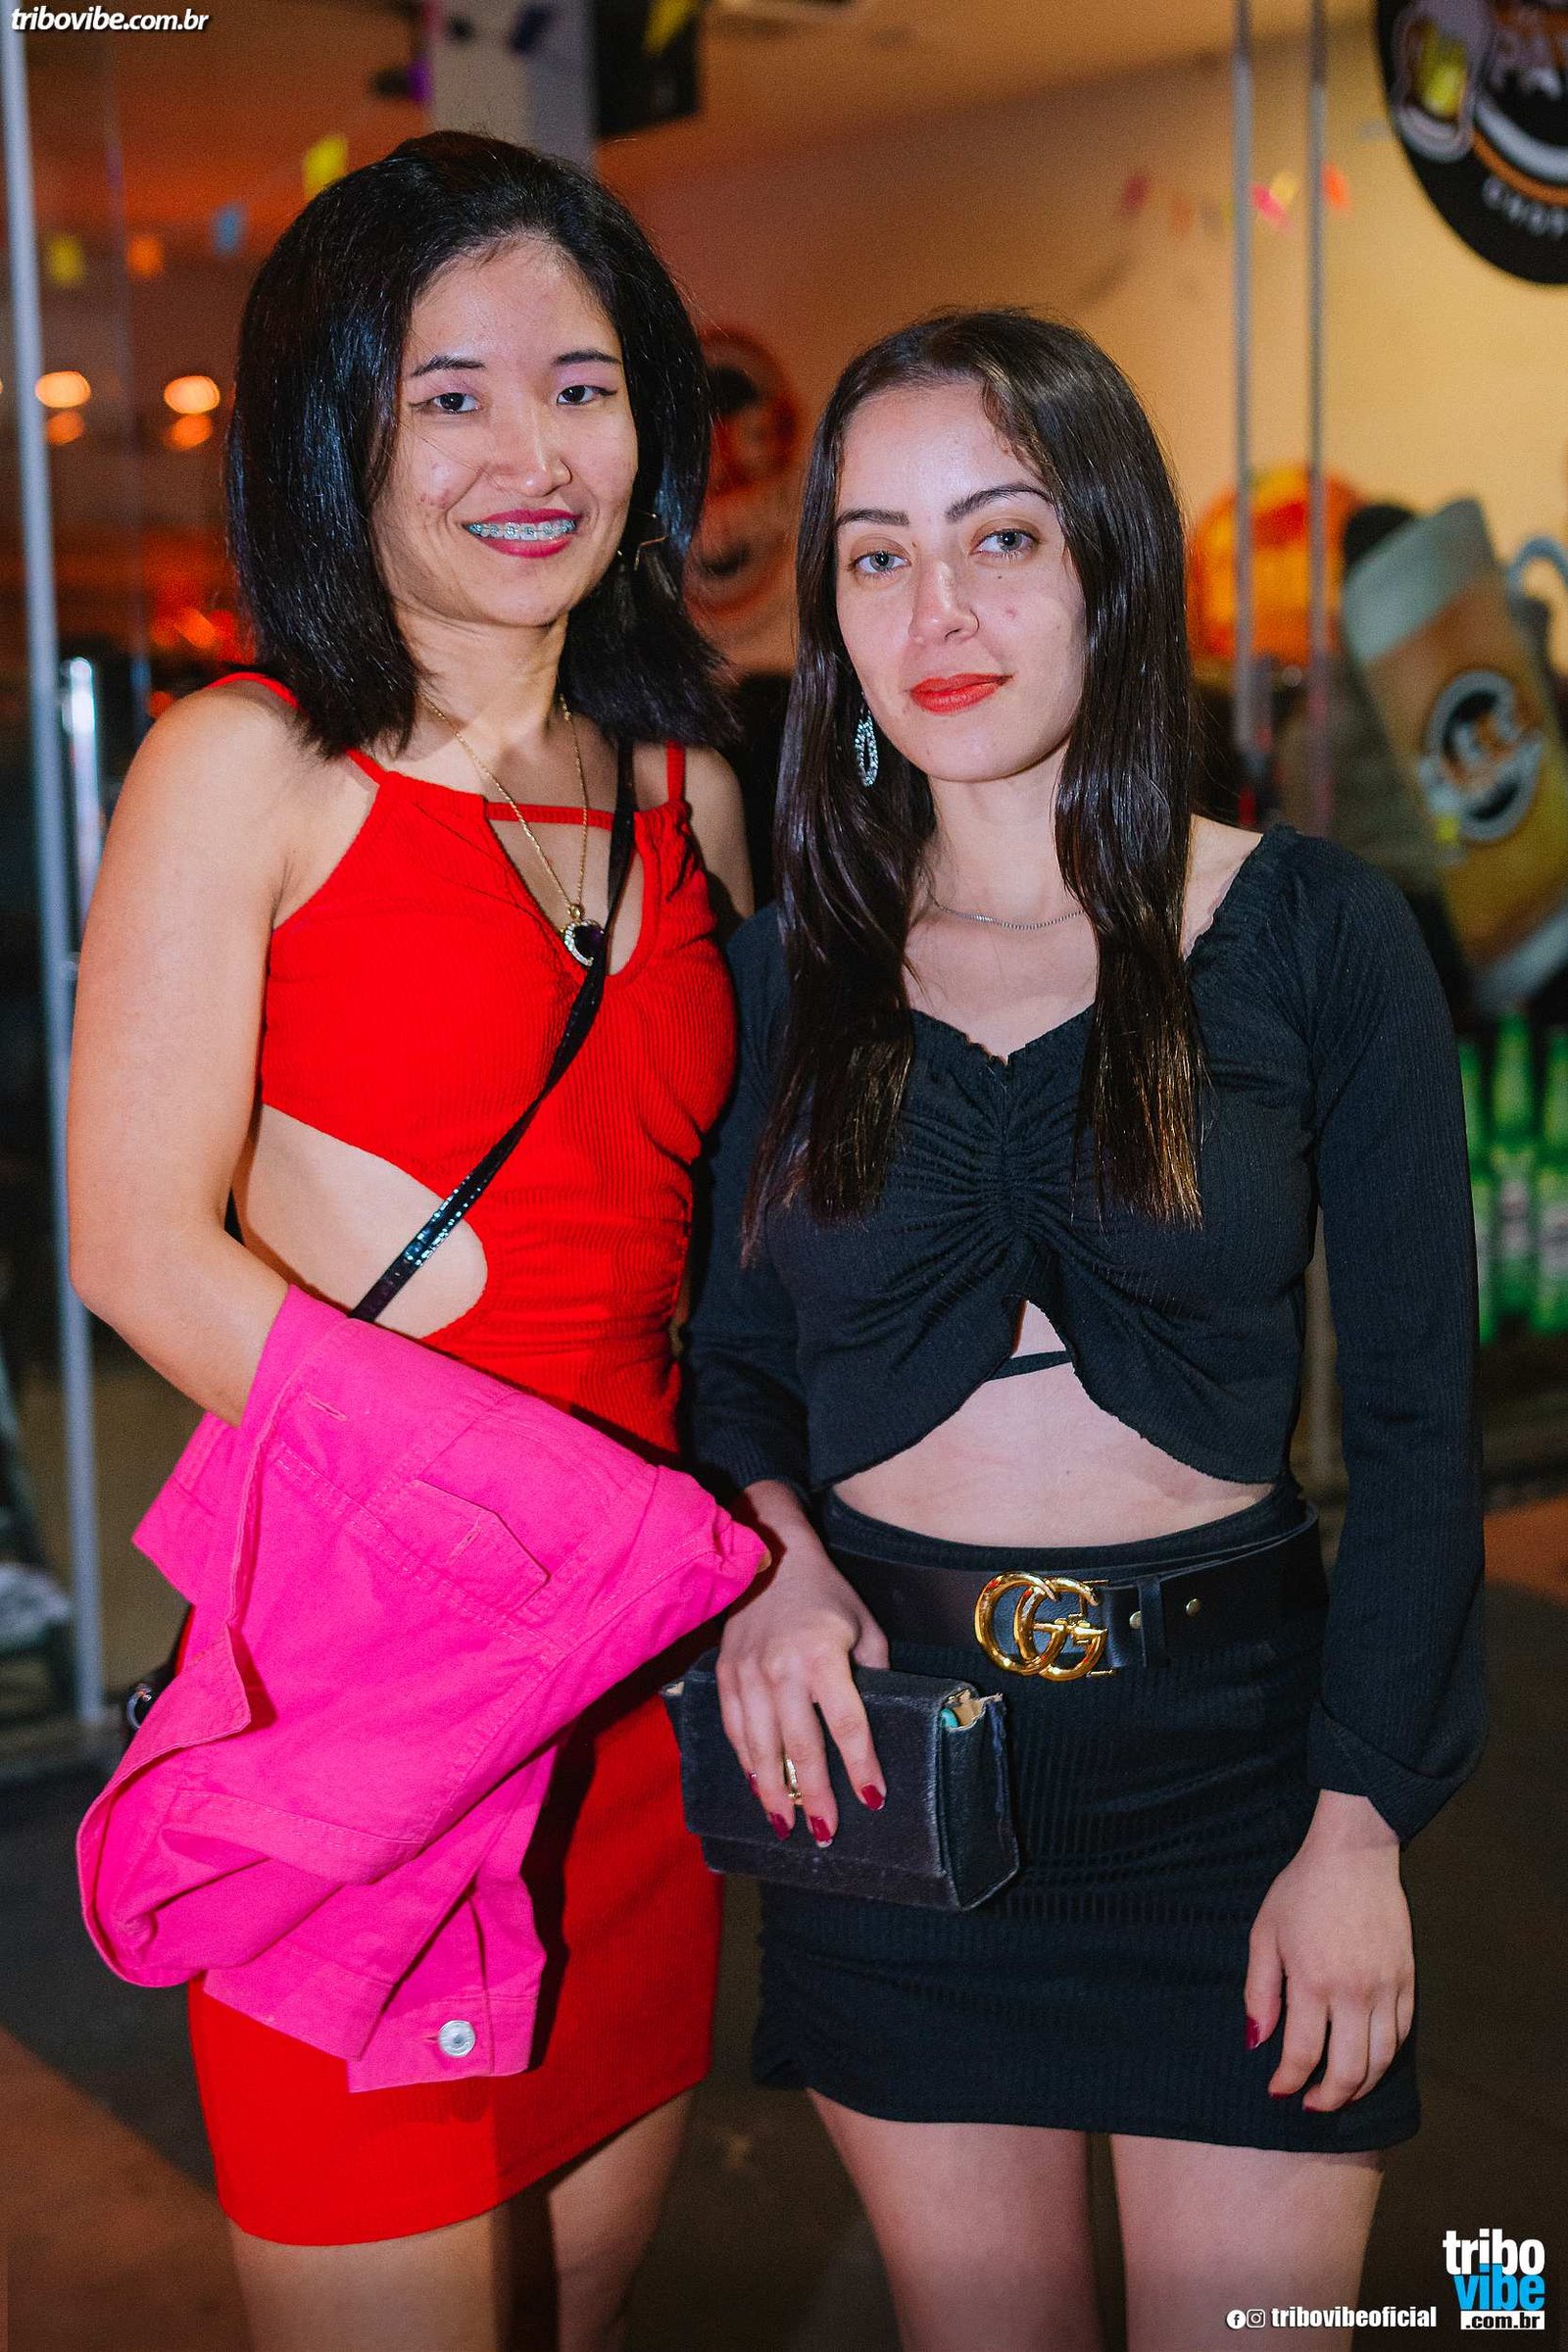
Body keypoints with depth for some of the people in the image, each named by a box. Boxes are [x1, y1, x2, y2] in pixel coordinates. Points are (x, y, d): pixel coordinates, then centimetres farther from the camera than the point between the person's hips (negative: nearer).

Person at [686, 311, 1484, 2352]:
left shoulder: (1312, 937, -5)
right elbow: (734, 1357, 9)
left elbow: (1417, 1415, -4)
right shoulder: (788, 972, 2)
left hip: (1229, 1747, -2)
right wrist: (768, 1553, -12)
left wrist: (1361, 1824, -8)